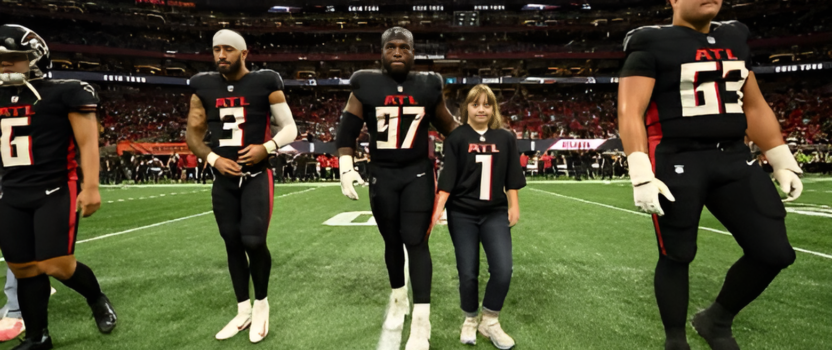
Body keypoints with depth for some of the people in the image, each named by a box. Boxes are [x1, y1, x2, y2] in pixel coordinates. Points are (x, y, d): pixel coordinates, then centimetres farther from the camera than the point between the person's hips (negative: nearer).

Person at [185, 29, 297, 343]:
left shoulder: (265, 83, -4)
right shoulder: (204, 88, 7)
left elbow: (289, 128, -1)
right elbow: (192, 134, 11)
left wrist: (267, 147, -18)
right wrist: (213, 159, -5)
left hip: (257, 176, -4)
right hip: (224, 180, 4)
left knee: (253, 241, -13)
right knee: (233, 244, 10)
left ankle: (261, 303, 14)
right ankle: (243, 311, 26)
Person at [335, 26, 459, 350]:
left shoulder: (428, 87, 3)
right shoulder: (366, 86, 0)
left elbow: (448, 126, 14)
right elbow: (348, 129, 2)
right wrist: (346, 168, -8)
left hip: (418, 175, -1)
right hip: (382, 176, 1)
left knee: (416, 241, -6)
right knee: (392, 241, 12)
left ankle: (421, 320, -1)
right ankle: (397, 299, 34)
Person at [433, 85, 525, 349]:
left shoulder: (506, 138, 2)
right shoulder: (456, 138, -5)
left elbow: (512, 178, 6)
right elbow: (448, 177, -7)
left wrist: (514, 206, 3)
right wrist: (438, 208, -14)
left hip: (495, 213, 2)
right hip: (462, 215, -2)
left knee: (503, 270, -6)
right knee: (468, 273, 5)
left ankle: (490, 322, 19)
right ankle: (470, 320, 31)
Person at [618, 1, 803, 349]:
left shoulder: (735, 40, 17)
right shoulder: (651, 46, -5)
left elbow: (754, 107, 20)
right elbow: (630, 113, -14)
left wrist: (783, 162, 17)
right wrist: (641, 176, -23)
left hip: (733, 159, 7)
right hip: (676, 163, -6)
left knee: (774, 251, 3)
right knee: (676, 257, 3)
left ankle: (716, 320, 27)